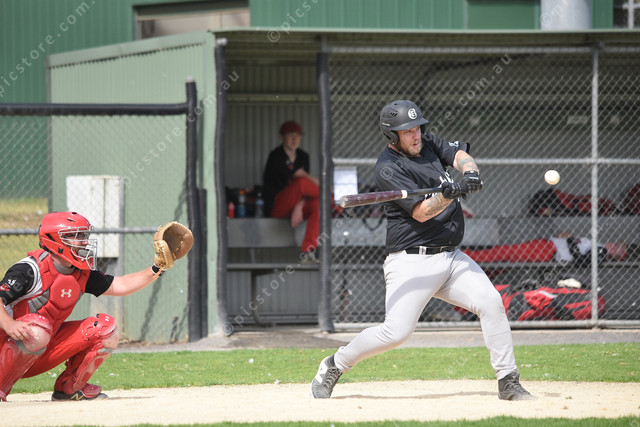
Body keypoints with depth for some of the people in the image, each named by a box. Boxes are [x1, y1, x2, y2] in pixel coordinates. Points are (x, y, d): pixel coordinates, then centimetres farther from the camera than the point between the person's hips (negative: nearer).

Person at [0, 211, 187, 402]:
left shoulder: (82, 273, 4)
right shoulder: (29, 269, -20)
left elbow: (120, 286, 10)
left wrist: (156, 269, -2)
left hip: (46, 352, 7)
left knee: (106, 328, -2)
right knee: (36, 330, -42)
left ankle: (69, 386, 11)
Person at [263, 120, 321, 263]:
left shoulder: (303, 156, 14)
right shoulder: (276, 156, -6)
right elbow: (297, 175, -17)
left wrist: (300, 204, -14)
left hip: (296, 206, 6)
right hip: (276, 207, -5)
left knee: (318, 203, -30)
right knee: (301, 183, -34)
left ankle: (307, 250, -40)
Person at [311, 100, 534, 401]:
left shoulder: (428, 143, 12)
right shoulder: (388, 169, -12)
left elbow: (460, 155, -1)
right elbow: (421, 212, -20)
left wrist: (469, 172, -24)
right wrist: (449, 193, -38)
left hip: (451, 258, 7)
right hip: (412, 262, -7)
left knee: (491, 303, -9)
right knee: (397, 331, -15)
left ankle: (508, 382, -2)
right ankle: (333, 367, 6)